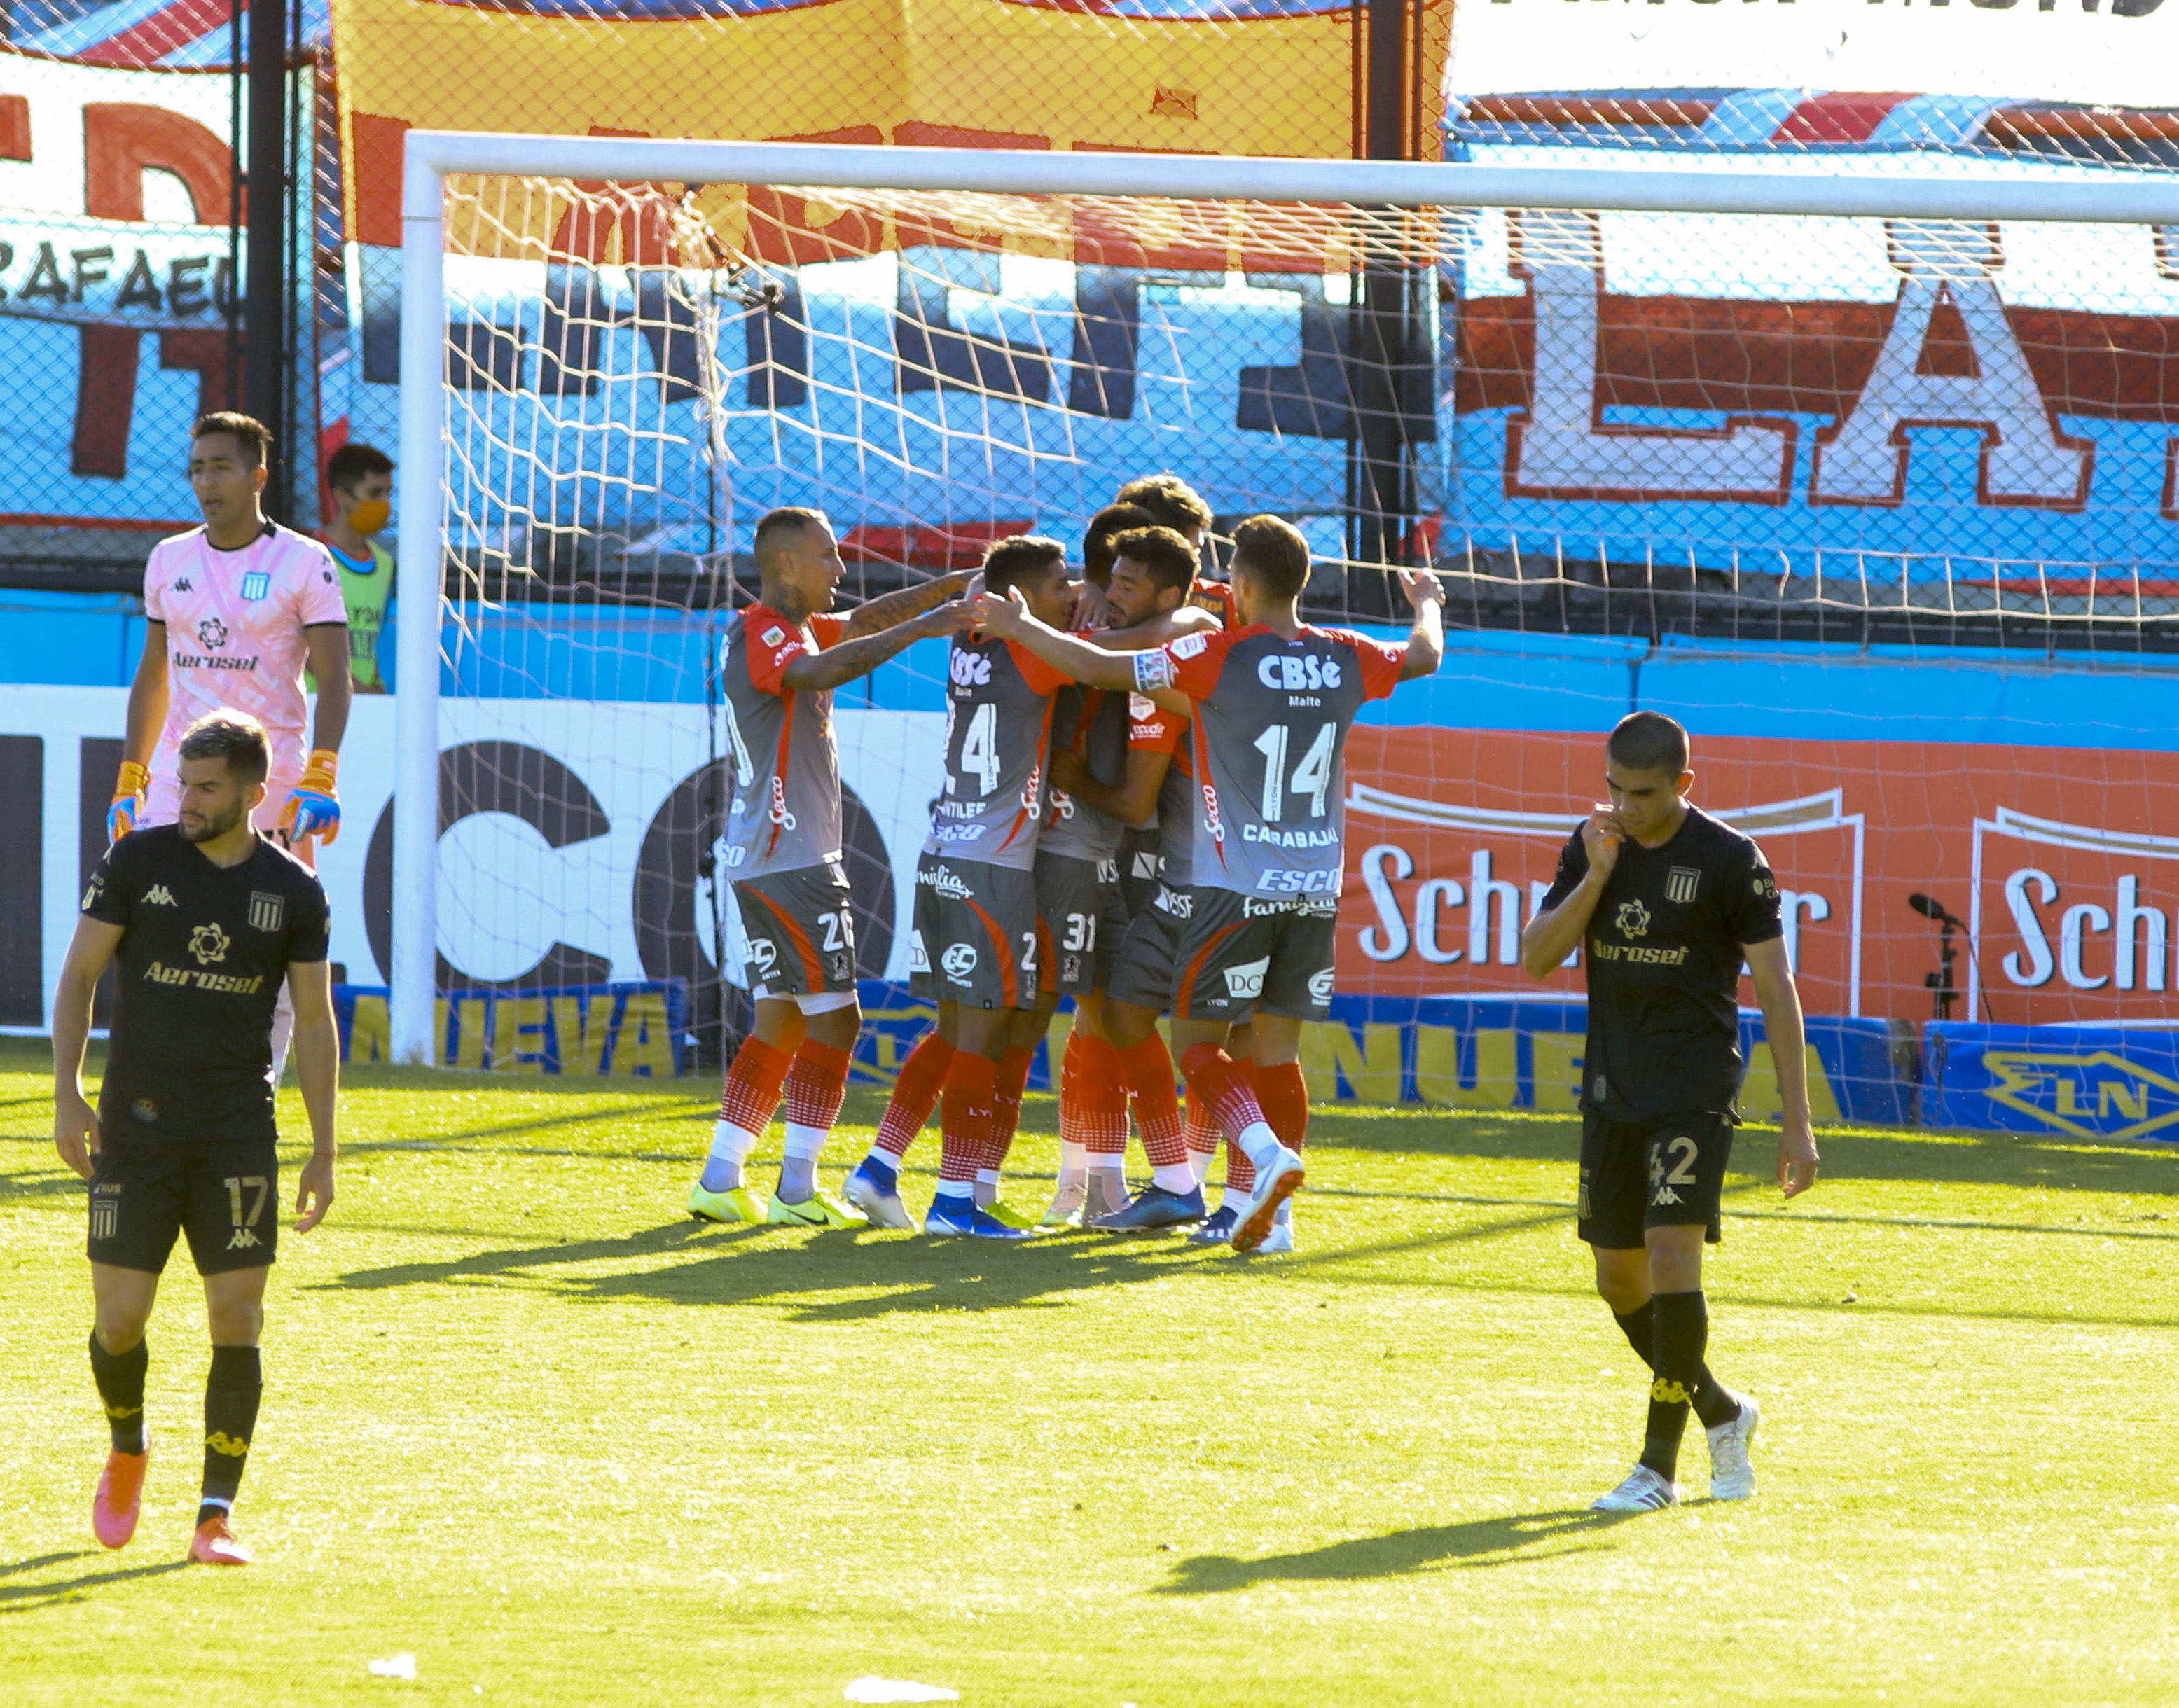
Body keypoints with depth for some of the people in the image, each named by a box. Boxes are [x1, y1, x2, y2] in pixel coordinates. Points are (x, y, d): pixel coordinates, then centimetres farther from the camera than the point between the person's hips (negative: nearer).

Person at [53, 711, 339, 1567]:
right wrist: (67, 1093, -6)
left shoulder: (293, 890, 2)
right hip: (136, 1121, 0)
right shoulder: (137, 862, -1)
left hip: (239, 1132, 0)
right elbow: (78, 975, 4)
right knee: (120, 1319, -2)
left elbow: (315, 1021, 8)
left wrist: (324, 1150, 4)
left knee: (238, 1319, -7)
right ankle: (127, 1455, 29)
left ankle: (216, 1517, -1)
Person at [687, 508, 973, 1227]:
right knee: (834, 1020, -8)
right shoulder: (761, 634, -14)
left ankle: (719, 1181, 12)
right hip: (791, 862, -10)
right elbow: (820, 671, -33)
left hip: (761, 861, 10)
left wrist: (955, 585, 16)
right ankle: (798, 1190, -7)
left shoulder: (795, 628, 17)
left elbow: (865, 620, 27)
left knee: (779, 1026, 12)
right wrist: (920, 629, -37)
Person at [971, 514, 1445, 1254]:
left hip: (1238, 888, -5)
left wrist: (1017, 626, 5)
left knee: (1196, 1041, 3)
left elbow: (1094, 667, -10)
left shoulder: (1222, 658, -12)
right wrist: (1425, 603, 48)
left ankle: (1267, 1154, -20)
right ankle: (1274, 1216, 7)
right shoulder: (1344, 660, 3)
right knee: (1278, 1046, 10)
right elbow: (1424, 657, 25)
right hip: (1316, 889, 5)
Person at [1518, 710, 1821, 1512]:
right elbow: (1536, 958, -1)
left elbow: (1776, 987, -8)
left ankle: (1659, 1466, -10)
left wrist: (1797, 1123, -12)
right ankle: (1721, 1414, 30)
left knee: (1672, 1257, -17)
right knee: (1620, 1280, 9)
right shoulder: (1592, 846, 5)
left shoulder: (1729, 860, -9)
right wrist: (1596, 877, -15)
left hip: (1696, 1092, -6)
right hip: (1613, 1091, 6)